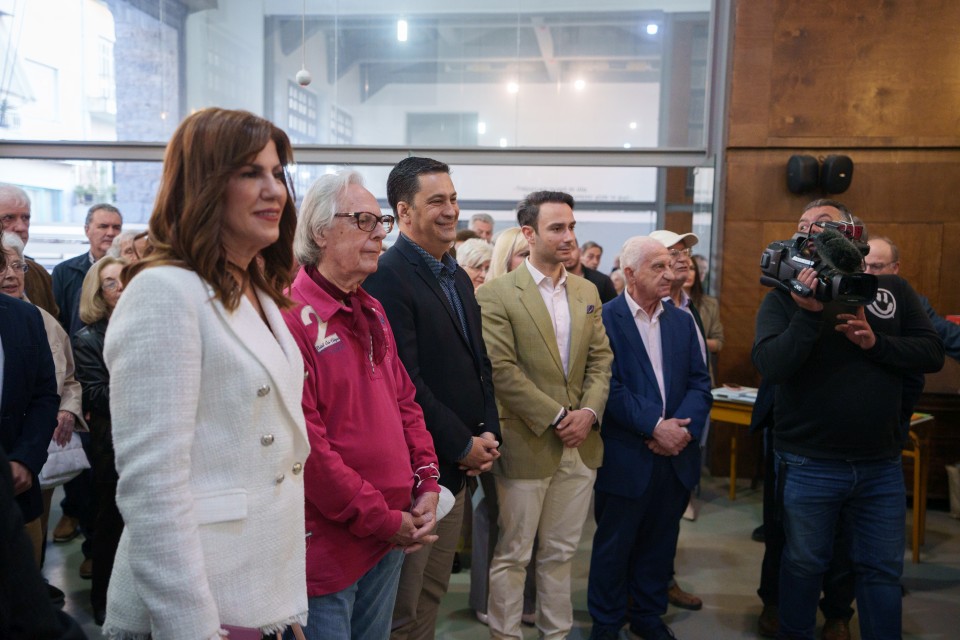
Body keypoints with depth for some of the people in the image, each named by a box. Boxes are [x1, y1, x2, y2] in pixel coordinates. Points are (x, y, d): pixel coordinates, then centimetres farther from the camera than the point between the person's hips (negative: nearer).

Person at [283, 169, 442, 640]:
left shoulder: (372, 311, 10)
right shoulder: (291, 315, -18)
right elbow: (304, 444, -22)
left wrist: (426, 484, 2)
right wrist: (383, 521, -15)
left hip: (392, 535, 8)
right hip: (328, 543, -8)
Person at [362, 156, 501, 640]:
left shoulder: (457, 277, 13)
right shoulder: (386, 276, -15)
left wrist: (487, 433, 3)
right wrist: (463, 445, -14)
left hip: (459, 465, 8)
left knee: (433, 591, 20)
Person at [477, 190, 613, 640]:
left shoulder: (587, 292, 10)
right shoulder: (496, 295, -9)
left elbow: (601, 359, 9)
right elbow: (501, 369, -15)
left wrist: (589, 411, -7)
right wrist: (556, 417, -15)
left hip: (580, 446, 5)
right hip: (526, 444, -5)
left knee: (560, 553, 17)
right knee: (512, 556, 9)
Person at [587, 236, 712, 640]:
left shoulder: (682, 321, 10)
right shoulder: (604, 318, -8)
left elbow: (699, 382, 5)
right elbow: (608, 385, -15)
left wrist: (684, 427, -11)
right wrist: (654, 426, -19)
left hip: (676, 455, 5)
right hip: (625, 456, -5)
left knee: (659, 543, 16)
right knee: (614, 545, 9)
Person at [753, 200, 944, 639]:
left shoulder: (892, 289, 3)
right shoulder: (784, 297, -6)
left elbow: (932, 352, 0)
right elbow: (770, 367, -19)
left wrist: (876, 343, -16)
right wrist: (809, 312, -28)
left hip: (881, 464, 2)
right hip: (808, 464, -2)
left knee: (882, 569, 15)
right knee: (804, 564, 15)